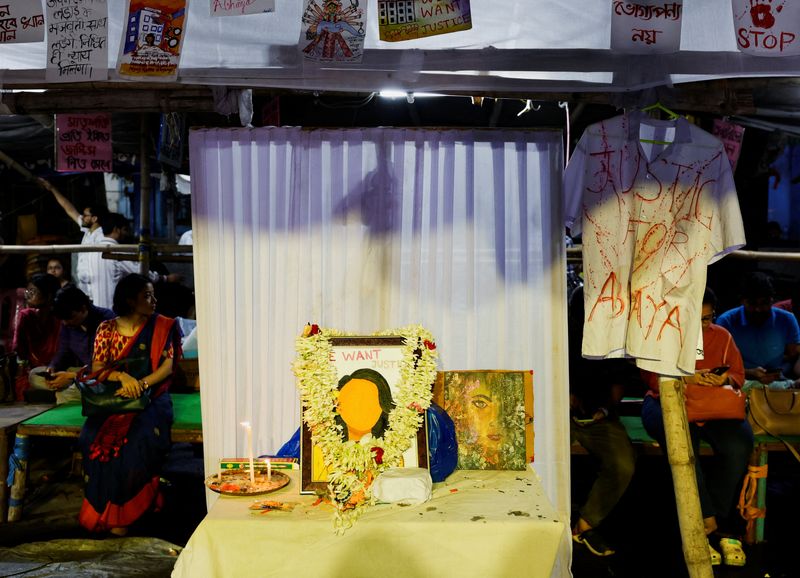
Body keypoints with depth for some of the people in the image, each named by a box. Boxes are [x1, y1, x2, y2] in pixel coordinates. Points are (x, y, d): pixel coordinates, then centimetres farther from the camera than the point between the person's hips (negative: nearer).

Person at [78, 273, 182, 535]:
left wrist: (141, 384, -18)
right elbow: (97, 368, 6)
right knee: (94, 437, -28)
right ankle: (107, 510, -12)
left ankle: (125, 510, -14)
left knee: (139, 438, -32)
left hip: (151, 398, -1)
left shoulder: (162, 326, 6)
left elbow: (168, 367, -1)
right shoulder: (107, 328, 8)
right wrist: (122, 376, -14)